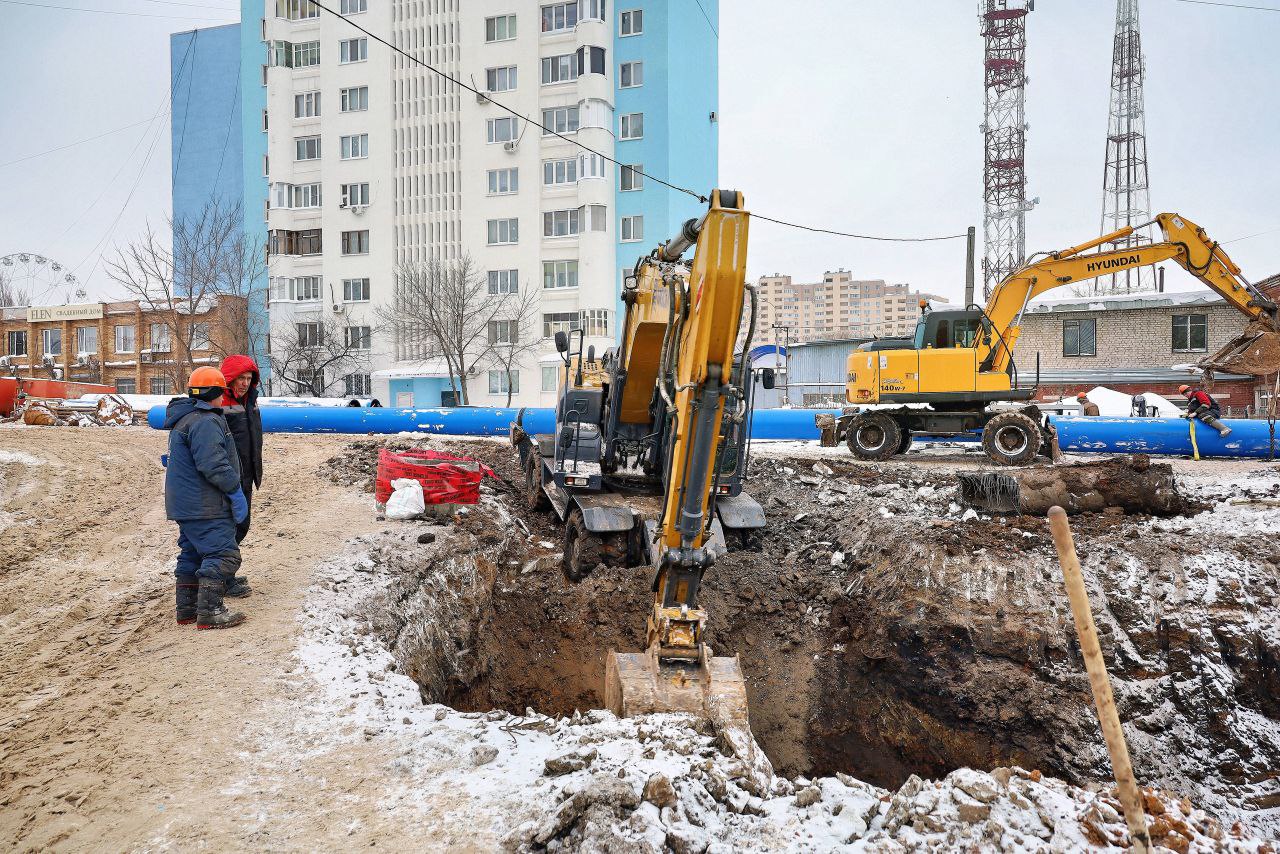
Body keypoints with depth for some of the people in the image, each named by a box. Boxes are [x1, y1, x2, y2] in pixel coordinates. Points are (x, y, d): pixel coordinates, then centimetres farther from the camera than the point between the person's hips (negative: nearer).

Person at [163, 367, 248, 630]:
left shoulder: (184, 419, 18)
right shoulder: (205, 421, -18)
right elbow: (213, 464, -25)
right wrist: (235, 491, -18)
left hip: (185, 504, 11)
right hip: (205, 506, -11)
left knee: (192, 554, 17)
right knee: (222, 554, -8)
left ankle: (187, 609, 24)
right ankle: (210, 613, -7)